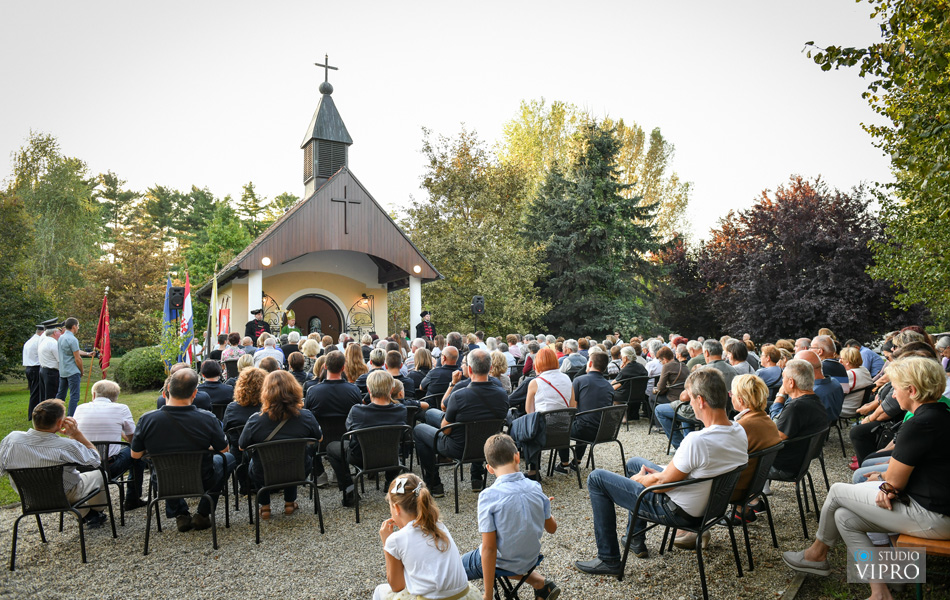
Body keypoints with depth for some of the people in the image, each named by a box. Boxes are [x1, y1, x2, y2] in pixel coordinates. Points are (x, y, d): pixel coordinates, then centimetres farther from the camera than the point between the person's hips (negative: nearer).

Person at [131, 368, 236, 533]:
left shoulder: (147, 419, -21)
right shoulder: (207, 419, -25)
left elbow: (135, 455, -3)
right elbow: (224, 449, -7)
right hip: (203, 482, -2)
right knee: (228, 458, 27)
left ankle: (180, 515, 28)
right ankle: (203, 514, 23)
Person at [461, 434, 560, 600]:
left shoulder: (488, 496, -25)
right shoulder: (535, 488, -11)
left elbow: (489, 548, -22)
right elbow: (551, 528, 2)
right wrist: (545, 506, 22)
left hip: (500, 563, -5)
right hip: (531, 559, 5)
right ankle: (543, 584, 24)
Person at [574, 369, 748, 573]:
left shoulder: (697, 440, -35)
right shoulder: (739, 432, -8)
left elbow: (661, 483, -23)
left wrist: (640, 479, -2)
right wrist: (664, 471, 4)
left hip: (678, 511, -9)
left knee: (596, 478, -1)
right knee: (633, 463, 28)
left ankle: (608, 560, 8)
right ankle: (636, 540, 37)